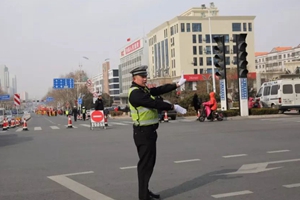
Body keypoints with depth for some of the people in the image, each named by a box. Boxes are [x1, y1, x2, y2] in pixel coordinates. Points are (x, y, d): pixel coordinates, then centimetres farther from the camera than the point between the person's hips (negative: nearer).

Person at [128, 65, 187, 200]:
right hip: (143, 132, -10)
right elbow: (154, 103, -23)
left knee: (149, 162, 16)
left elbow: (160, 90, 11)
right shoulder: (135, 93, -17)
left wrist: (177, 84, 7)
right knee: (145, 164, -5)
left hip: (149, 131, 10)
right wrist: (173, 107, -18)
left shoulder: (144, 89, 13)